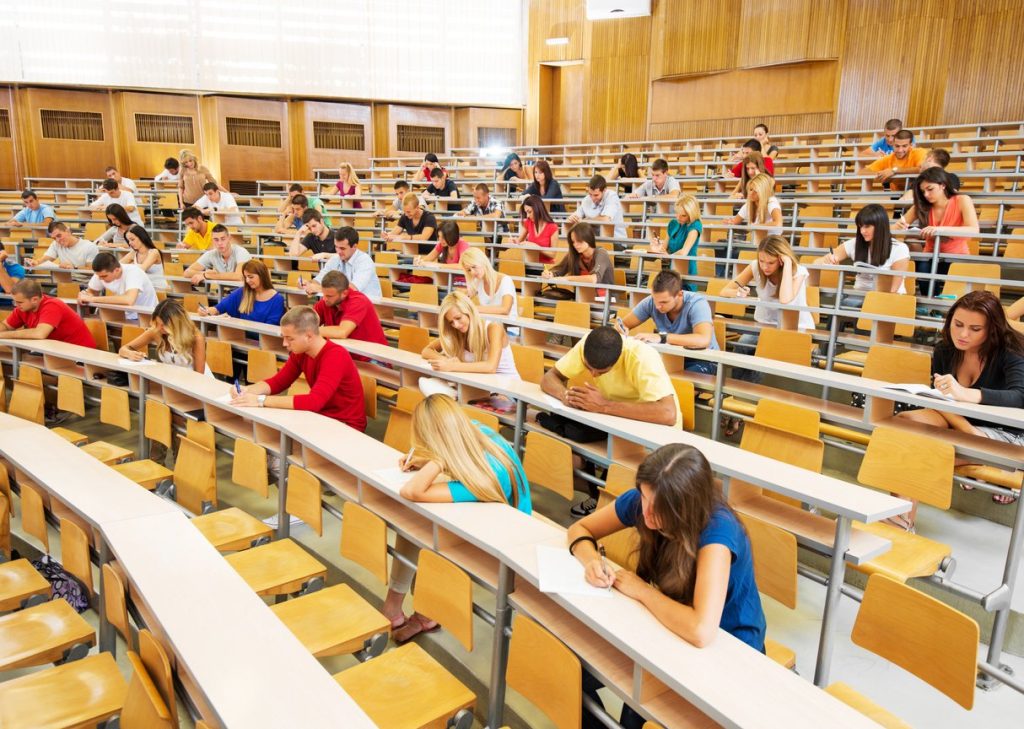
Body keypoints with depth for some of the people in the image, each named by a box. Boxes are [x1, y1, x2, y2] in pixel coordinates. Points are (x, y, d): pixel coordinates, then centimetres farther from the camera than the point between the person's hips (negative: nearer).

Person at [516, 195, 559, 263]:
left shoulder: (552, 227, -10)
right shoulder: (528, 223, 5)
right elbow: (519, 240, 17)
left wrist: (535, 246, -18)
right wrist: (514, 241, -5)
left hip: (546, 264, -4)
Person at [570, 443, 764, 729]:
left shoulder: (716, 529, -33)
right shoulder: (641, 501, -16)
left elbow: (701, 631, -44)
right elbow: (579, 529, -1)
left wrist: (642, 590, -29)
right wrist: (591, 559, -23)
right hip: (674, 627, 5)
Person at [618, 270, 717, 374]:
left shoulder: (697, 303, -25)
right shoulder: (651, 302, -12)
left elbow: (703, 340, -42)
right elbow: (624, 324, -2)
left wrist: (661, 338, -45)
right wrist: (621, 329, -27)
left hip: (702, 360, -4)